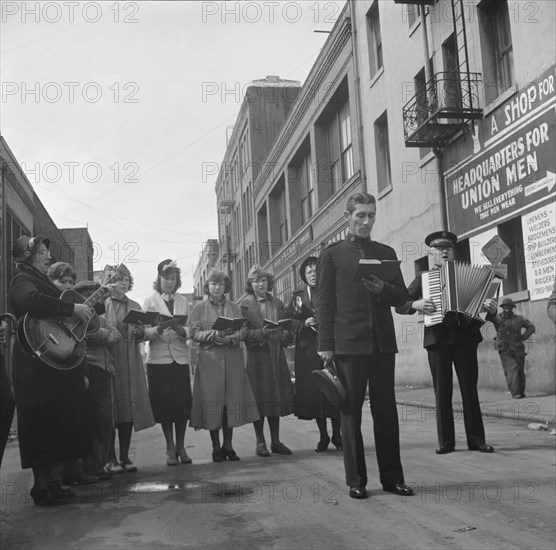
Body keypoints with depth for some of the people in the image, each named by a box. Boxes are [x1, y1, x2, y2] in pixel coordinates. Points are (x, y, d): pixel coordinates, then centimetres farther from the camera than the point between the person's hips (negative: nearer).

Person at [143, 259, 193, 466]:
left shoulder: (183, 301, 13)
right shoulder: (150, 301, 5)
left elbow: (189, 330, 5)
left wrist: (179, 329, -17)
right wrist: (158, 330, -24)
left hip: (180, 357, 2)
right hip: (158, 358, -2)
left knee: (183, 402, -1)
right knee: (164, 404, -2)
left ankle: (180, 447, 11)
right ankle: (170, 448, 9)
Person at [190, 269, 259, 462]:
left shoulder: (235, 307, 14)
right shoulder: (199, 307, 8)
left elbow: (243, 331, 4)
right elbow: (195, 333, -1)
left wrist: (228, 338, -14)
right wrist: (213, 335, -18)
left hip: (232, 358, 2)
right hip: (209, 359, -2)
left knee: (232, 401, 0)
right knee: (212, 401, -4)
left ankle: (228, 446, 9)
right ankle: (216, 448, 5)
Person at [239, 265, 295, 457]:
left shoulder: (277, 303, 14)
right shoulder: (245, 304, 0)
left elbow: (286, 329, 14)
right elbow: (244, 332, -6)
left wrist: (286, 335, -7)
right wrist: (262, 333, -21)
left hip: (276, 355, 4)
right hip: (257, 355, -4)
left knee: (276, 397, 6)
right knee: (259, 398, -3)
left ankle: (275, 441, 13)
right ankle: (260, 443, 5)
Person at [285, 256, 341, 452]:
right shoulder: (298, 297, 12)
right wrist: (304, 323, -12)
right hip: (309, 351, 1)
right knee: (314, 392, 1)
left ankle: (336, 435, 9)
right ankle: (323, 437, 11)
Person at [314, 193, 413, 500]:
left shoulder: (386, 253, 16)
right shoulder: (332, 254, 6)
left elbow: (402, 297, 14)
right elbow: (323, 301, 1)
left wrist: (382, 289, -8)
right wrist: (325, 345, -7)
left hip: (383, 342, 3)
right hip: (348, 344, -3)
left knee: (386, 411, 5)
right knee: (351, 412, 2)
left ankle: (392, 477, 14)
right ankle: (356, 480, 10)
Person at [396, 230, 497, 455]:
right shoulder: (423, 278, 11)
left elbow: (483, 298, 11)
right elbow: (399, 305, 9)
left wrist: (490, 307, -12)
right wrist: (416, 304, -11)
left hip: (465, 337, 0)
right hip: (437, 340, 0)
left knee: (469, 389, 1)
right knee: (442, 392, 1)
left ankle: (476, 439, 7)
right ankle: (446, 441, 6)